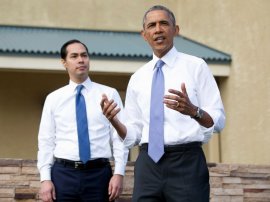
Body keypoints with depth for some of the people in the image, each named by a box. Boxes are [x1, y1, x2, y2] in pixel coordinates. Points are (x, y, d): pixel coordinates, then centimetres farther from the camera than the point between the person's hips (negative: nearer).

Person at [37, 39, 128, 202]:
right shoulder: (53, 98, 8)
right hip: (63, 174, 1)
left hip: (99, 173, -1)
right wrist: (45, 178, -4)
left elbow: (119, 136, 1)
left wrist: (119, 173, -8)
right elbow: (46, 141, 6)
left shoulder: (109, 94, 5)